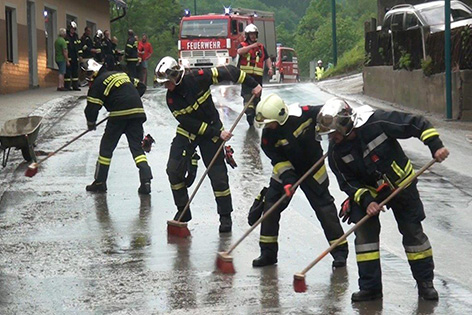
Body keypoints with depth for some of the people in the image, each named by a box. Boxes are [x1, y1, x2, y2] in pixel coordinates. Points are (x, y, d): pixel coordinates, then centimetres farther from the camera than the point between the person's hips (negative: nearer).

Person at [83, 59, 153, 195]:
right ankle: (146, 181, -7)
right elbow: (141, 86, 25)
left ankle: (100, 182, 13)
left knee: (106, 146, 9)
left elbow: (93, 106, 0)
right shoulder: (121, 74, 21)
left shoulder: (98, 83, 2)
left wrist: (91, 122, 17)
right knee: (137, 147, 8)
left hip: (119, 116, -5)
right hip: (138, 112, 5)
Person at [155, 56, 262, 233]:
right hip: (187, 132, 2)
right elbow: (190, 124, -16)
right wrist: (217, 133, -21)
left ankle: (225, 216, 7)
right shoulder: (171, 99, -14)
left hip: (212, 129, -2)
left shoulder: (197, 78, -21)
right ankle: (183, 211, 6)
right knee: (174, 170, -10)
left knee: (218, 175, -5)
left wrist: (252, 84, -15)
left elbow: (227, 73, -14)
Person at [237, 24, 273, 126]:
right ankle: (249, 112, -26)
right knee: (247, 93, -17)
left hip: (257, 75, 4)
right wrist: (252, 46, -19)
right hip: (246, 74, -4)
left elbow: (267, 59, 18)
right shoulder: (243, 45, 7)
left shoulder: (261, 47, 18)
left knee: (257, 94, 6)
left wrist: (270, 68, 1)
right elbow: (239, 51, -15)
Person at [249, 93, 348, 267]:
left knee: (324, 207, -4)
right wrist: (287, 180, -28)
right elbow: (278, 160, -16)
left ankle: (340, 251, 7)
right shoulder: (268, 135, -17)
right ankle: (268, 252, 7)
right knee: (270, 205, -5)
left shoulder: (303, 114, -27)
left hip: (312, 168, -3)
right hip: (286, 169, 3)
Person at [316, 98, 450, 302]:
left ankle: (425, 282, 16)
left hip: (401, 184, -2)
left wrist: (436, 146, -29)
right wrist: (366, 201, -22)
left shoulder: (377, 122, -30)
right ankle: (370, 287, -3)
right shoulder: (336, 151, -16)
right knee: (364, 231, -11)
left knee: (413, 231, 2)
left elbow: (418, 125, -22)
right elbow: (347, 182, -9)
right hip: (367, 190, 3)